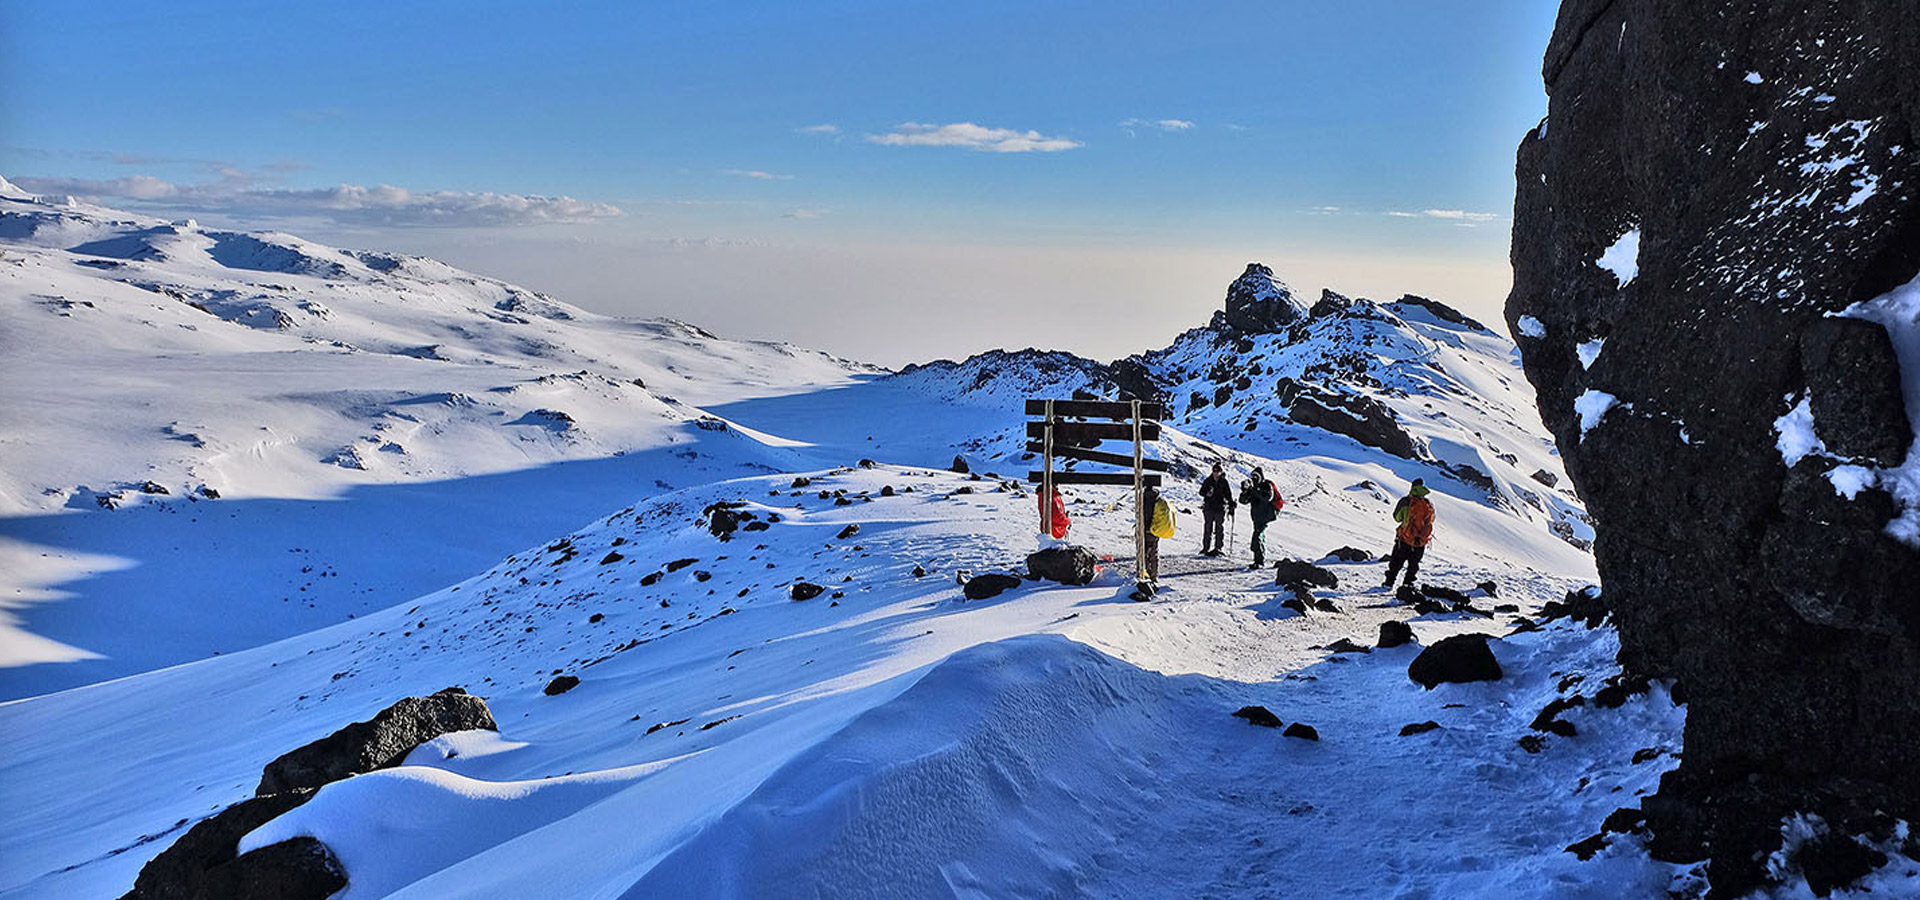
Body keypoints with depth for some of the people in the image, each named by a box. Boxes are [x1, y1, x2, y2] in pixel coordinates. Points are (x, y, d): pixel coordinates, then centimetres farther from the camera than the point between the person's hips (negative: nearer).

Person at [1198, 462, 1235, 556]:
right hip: (1208, 507, 1)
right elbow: (1201, 492, 7)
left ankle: (1219, 548, 7)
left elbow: (1229, 495, 6)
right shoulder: (1208, 481, 6)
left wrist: (1231, 507, 0)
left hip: (1220, 508, -1)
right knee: (1207, 528, 3)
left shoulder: (1224, 482, 2)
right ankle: (1206, 548, 9)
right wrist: (1207, 493, -15)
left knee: (1219, 529, 1)